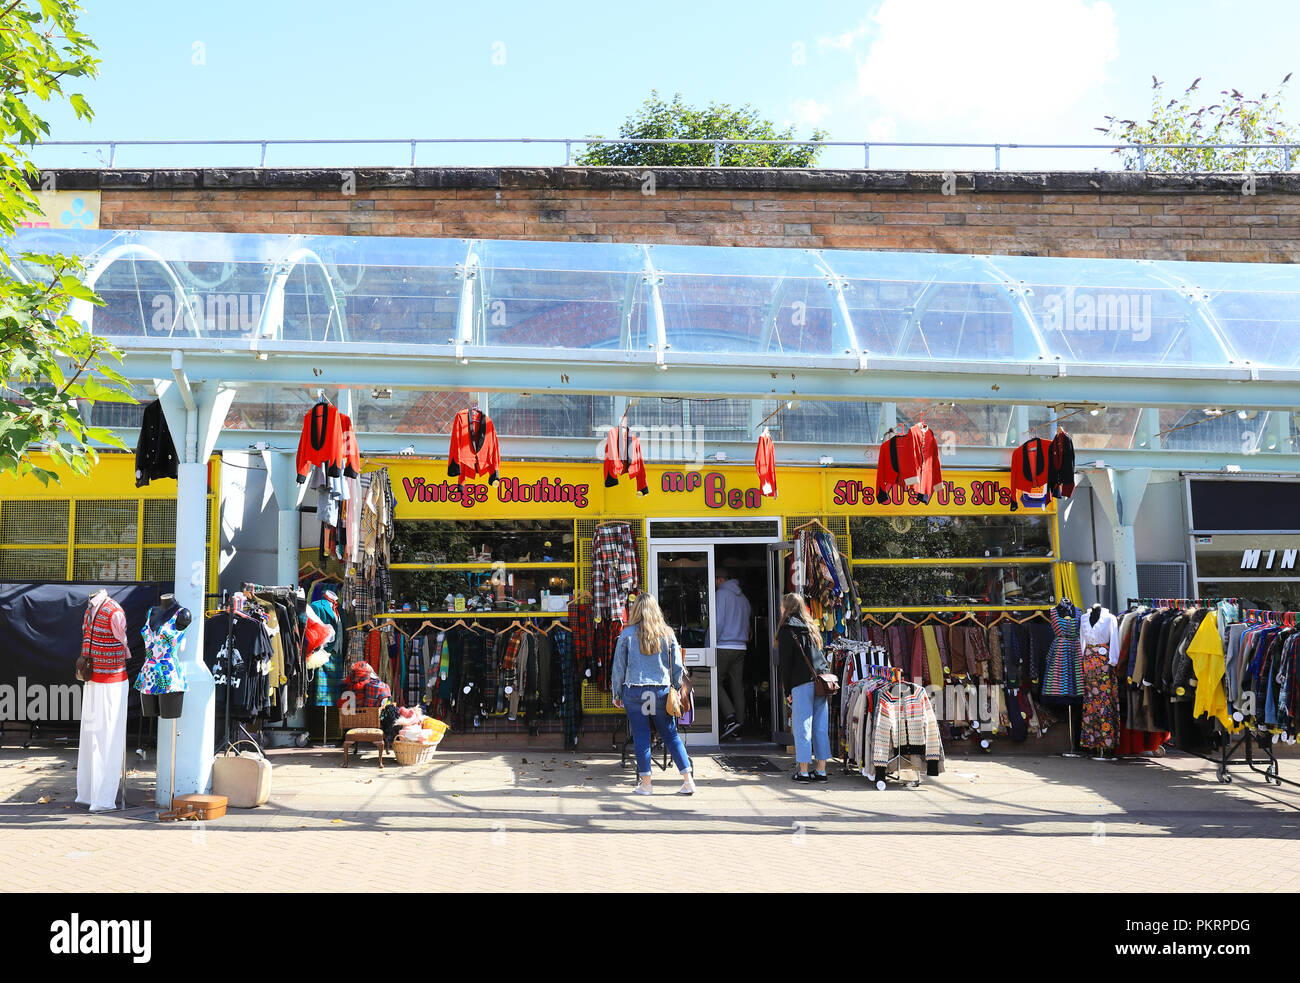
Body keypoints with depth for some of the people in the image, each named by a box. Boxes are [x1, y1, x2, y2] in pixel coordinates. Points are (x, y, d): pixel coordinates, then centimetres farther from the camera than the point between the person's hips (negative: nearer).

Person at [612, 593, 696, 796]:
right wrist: (676, 690, 17)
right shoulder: (667, 633, 4)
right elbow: (677, 666, 5)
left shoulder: (628, 634, -1)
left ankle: (645, 783, 8)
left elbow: (619, 667, 2)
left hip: (634, 691, -2)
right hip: (661, 691, 2)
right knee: (671, 735, 8)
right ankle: (688, 780, 5)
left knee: (641, 737, 4)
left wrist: (617, 694, 10)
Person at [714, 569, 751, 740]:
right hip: (741, 646, 7)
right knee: (737, 684, 8)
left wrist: (709, 646, -9)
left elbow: (718, 622, -13)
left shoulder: (721, 594, -6)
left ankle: (731, 717, -15)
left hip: (724, 646, -7)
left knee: (717, 682, -1)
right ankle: (739, 722, 7)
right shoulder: (743, 597, 17)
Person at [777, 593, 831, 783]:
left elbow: (786, 663, -6)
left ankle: (803, 772, 1)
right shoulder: (811, 627, 19)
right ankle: (821, 771, 10)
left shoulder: (787, 630, -2)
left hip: (802, 684, -6)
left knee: (802, 728, -1)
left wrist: (787, 691, -3)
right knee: (820, 728, 7)